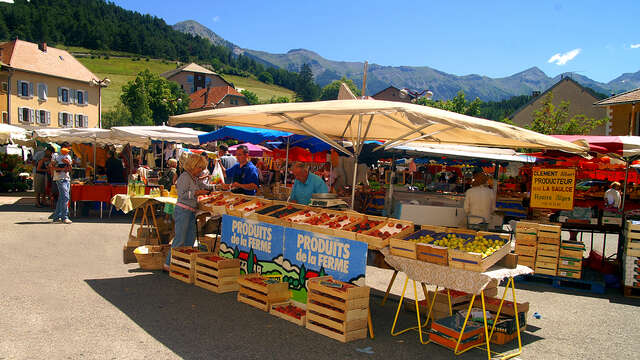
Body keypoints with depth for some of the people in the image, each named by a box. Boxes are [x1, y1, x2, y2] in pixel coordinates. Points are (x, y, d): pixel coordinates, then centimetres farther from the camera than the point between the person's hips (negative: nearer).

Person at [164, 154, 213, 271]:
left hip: (191, 212, 10)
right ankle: (168, 264, -3)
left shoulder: (194, 179, 18)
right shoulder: (185, 176, -10)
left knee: (190, 239, 9)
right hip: (183, 210, -10)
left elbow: (205, 186, 27)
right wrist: (197, 192, -14)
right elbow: (183, 194, -17)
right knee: (180, 239, -9)